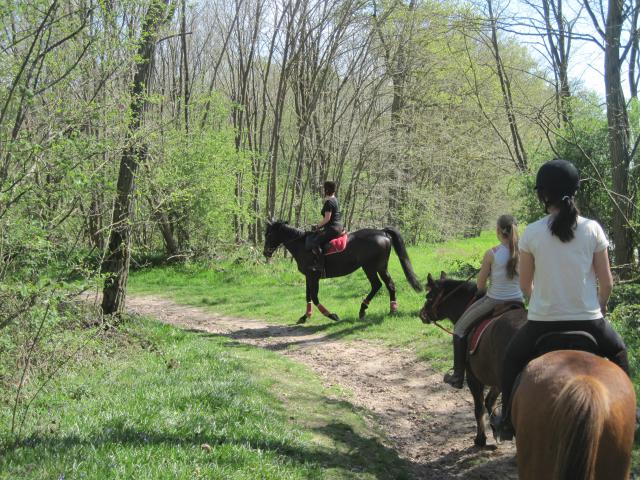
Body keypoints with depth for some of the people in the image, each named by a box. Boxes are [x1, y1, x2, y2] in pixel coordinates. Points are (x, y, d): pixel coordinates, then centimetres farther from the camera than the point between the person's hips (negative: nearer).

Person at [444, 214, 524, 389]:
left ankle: (458, 376, 16)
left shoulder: (491, 253, -16)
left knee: (460, 328, 15)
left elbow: (480, 285, -8)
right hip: (518, 301, 4)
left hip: (494, 301, -4)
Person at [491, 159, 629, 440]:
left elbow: (525, 285, 2)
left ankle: (507, 421, 31)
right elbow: (606, 283, -3)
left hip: (543, 321, -1)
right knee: (618, 352, 33)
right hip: (589, 319, 1)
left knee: (512, 358, 28)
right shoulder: (592, 229, -7)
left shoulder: (531, 233, -7)